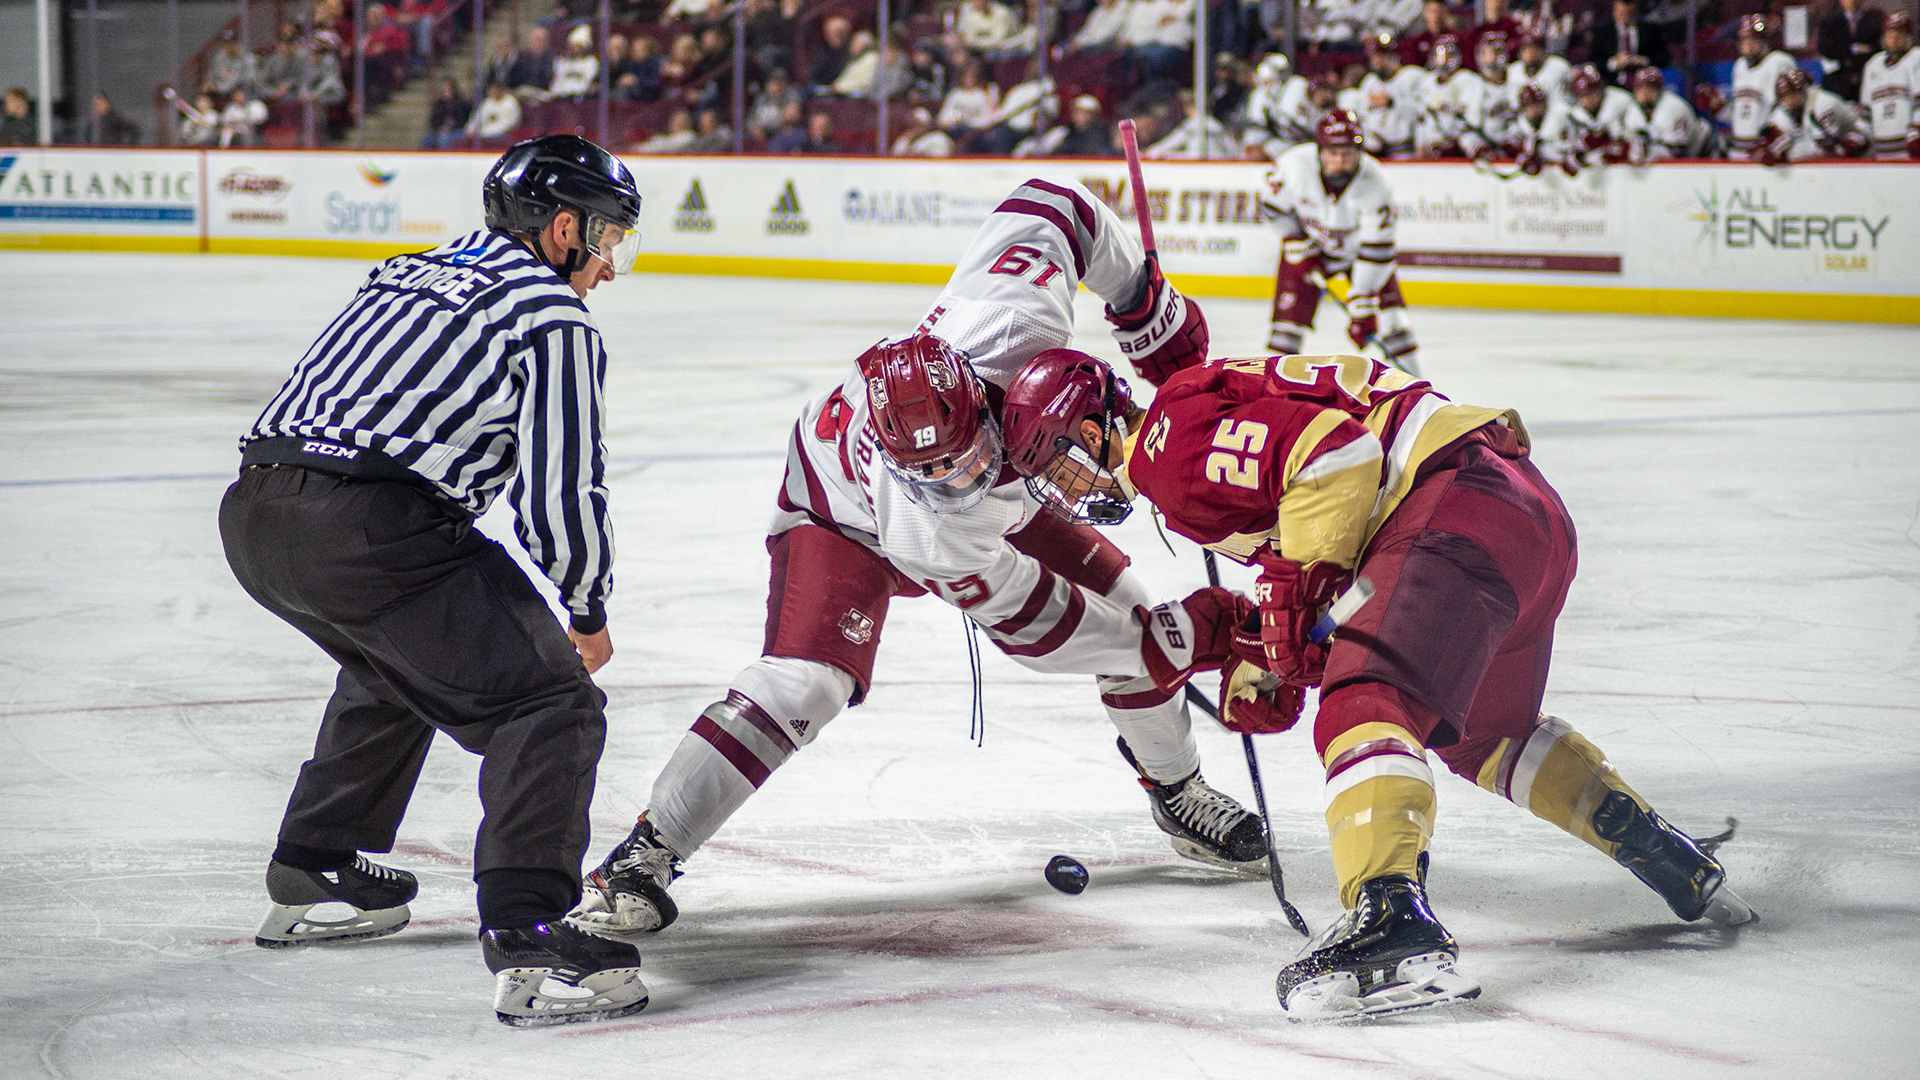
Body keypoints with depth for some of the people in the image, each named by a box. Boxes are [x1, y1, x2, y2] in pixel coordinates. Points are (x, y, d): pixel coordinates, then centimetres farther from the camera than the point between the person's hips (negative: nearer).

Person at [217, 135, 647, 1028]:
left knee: (395, 667, 35)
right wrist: (590, 612, 11)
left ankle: (310, 876, 43)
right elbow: (561, 493, -5)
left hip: (254, 516, 9)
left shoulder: (408, 276, 25)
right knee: (547, 703, -5)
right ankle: (526, 939, -21)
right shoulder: (553, 320, 1)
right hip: (366, 533, -9)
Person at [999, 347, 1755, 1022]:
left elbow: (1322, 448, -20)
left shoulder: (1174, 434, -7)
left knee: (1366, 702, -24)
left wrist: (1294, 595, -17)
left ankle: (1392, 921, -43)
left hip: (1458, 491, -11)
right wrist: (1262, 652, 17)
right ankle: (1680, 868, 33)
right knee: (1486, 735, 28)